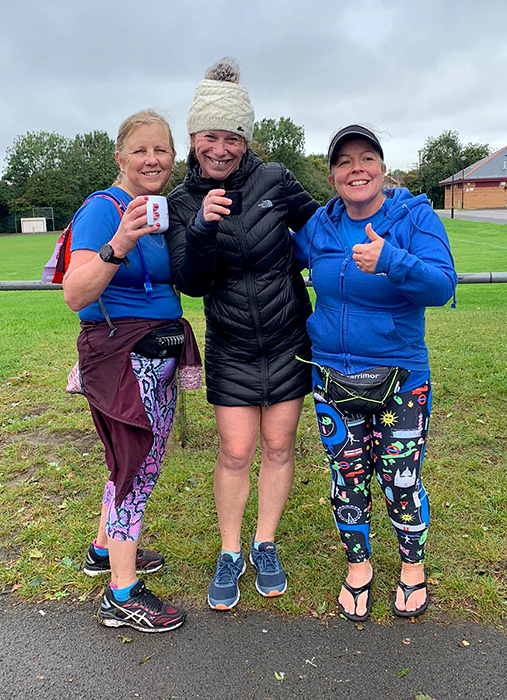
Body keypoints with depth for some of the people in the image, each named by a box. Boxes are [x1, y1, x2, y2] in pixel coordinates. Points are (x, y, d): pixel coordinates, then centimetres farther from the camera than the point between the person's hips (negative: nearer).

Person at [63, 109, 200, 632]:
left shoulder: (165, 210, 11)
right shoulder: (104, 208, -13)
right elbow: (75, 295, -24)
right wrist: (119, 245, -39)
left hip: (159, 354, 9)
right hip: (120, 354, -8)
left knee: (138, 462, 19)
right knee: (136, 468, -3)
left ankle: (105, 548, 39)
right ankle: (122, 596, 12)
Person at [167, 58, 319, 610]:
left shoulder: (275, 181, -7)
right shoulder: (183, 202, -4)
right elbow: (190, 283, -15)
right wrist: (202, 228, -28)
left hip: (288, 340, 0)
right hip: (230, 348, 0)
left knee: (278, 446, 9)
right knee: (235, 452, 3)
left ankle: (265, 546, 30)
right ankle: (229, 555, 25)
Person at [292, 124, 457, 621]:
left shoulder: (415, 217, -9)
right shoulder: (320, 226, 2)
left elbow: (442, 286, -21)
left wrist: (390, 260, -38)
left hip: (399, 378, -3)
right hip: (332, 377, 3)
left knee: (401, 481, 5)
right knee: (347, 479, 12)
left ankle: (413, 568, 34)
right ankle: (358, 565, 36)